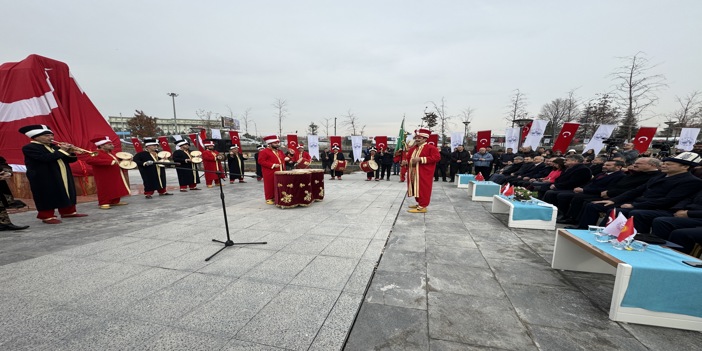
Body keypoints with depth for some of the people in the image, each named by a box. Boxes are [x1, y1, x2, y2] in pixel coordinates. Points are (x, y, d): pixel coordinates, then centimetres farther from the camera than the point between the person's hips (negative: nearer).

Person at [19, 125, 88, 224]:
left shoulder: (54, 147, 14)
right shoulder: (29, 148, -8)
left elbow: (70, 160, 14)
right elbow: (46, 158, -25)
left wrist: (70, 152, -6)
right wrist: (62, 150, -16)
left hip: (63, 176, 7)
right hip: (44, 178, -7)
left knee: (66, 193, 13)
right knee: (47, 196, -3)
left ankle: (68, 212, 24)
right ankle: (47, 216, 7)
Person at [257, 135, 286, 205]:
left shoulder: (280, 151, 16)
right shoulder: (264, 152, -8)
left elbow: (284, 158, 27)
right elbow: (261, 161, -15)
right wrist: (273, 165, -20)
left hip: (280, 172, 7)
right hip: (270, 173, -7)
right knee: (270, 186, 1)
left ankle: (276, 198, 22)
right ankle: (269, 199, 12)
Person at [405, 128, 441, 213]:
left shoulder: (431, 147, -7)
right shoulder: (413, 148, 15)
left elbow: (437, 157, -19)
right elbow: (408, 156, 26)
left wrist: (421, 159, -22)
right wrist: (406, 161, 1)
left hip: (424, 174, -8)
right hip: (413, 173, 8)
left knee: (423, 189, -6)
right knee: (416, 188, 14)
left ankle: (422, 207, -2)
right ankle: (419, 203, 26)